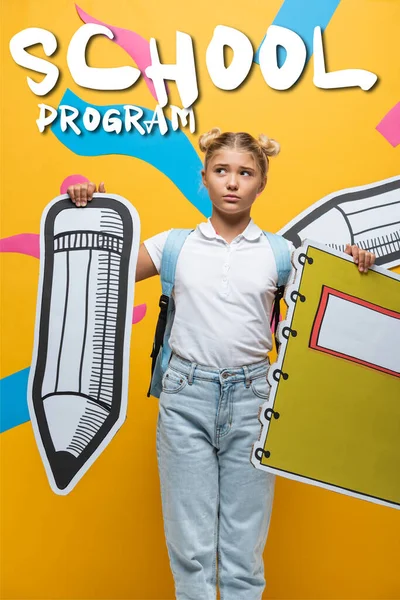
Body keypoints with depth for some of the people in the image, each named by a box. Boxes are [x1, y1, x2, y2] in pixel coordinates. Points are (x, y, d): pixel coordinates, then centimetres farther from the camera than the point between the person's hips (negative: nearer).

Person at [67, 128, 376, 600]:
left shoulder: (278, 253, 6)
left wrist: (353, 268, -7)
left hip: (251, 399, 1)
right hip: (186, 395, 0)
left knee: (245, 547, 10)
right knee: (191, 545, 8)